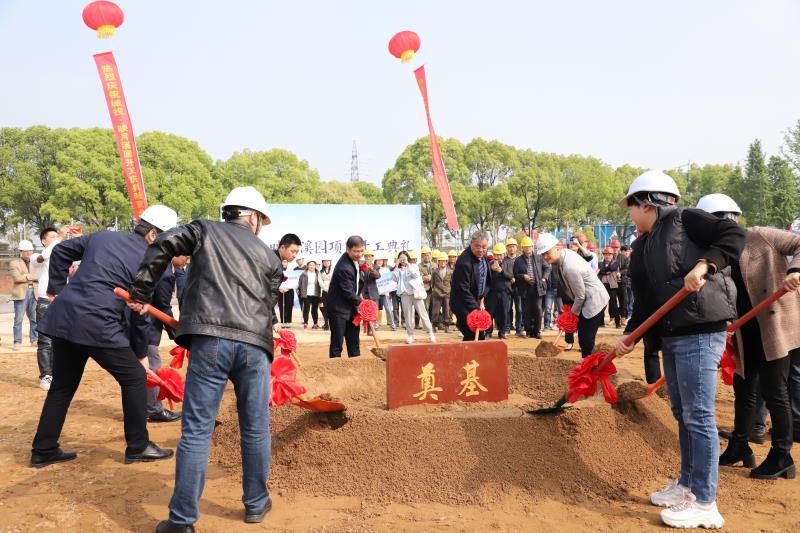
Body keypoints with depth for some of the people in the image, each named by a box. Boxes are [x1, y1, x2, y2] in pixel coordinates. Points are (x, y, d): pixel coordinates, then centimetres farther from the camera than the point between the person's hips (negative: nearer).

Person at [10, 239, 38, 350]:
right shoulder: (14, 263, 4)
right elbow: (17, 278, -11)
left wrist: (27, 276, -6)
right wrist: (33, 276, -5)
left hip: (34, 293, 4)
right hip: (21, 293, -4)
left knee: (35, 319, 4)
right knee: (18, 319, -3)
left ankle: (34, 340, 12)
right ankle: (17, 342, 2)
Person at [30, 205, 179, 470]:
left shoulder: (103, 236, 13)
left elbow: (61, 251, 21)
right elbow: (139, 316, 0)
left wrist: (56, 289, 28)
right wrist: (141, 354, 11)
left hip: (63, 319, 7)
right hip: (99, 327, -7)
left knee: (62, 385, 20)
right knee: (134, 378, 9)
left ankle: (43, 451, 28)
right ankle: (138, 447, 16)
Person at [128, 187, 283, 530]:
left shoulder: (205, 230, 17)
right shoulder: (269, 257, 22)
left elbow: (163, 245, 2)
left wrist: (141, 292, 7)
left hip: (210, 340, -1)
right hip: (255, 344, 2)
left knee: (196, 432, 2)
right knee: (255, 430, 15)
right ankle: (256, 504, 29)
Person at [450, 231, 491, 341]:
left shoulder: (483, 257, 2)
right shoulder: (464, 262, -26)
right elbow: (464, 291, -26)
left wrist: (482, 300, 9)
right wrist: (475, 309, -25)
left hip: (476, 301, 9)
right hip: (463, 304, -9)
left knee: (480, 335, 12)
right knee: (473, 336, -10)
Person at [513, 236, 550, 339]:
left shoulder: (538, 258, 4)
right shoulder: (518, 260, 2)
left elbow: (547, 268, 13)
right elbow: (515, 275, 3)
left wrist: (544, 278, 1)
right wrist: (523, 276, -14)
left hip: (538, 288, 0)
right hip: (526, 289, 0)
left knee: (538, 309, -4)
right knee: (527, 311, 6)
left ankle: (537, 331, 7)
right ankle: (529, 331, 17)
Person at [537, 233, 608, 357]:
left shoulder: (570, 267, -30)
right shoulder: (565, 253, -2)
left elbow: (580, 296, -21)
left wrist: (573, 312, -5)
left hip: (594, 301, -10)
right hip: (586, 298, 10)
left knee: (586, 339, -6)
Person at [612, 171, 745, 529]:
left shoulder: (683, 219, -6)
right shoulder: (640, 250, 15)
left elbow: (735, 235, -14)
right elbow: (644, 301, 12)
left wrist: (704, 264, -26)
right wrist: (628, 336, 1)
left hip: (700, 333, -9)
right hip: (671, 336, 9)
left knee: (698, 416, -5)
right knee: (682, 414, 16)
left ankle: (705, 503, 5)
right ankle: (687, 484, 29)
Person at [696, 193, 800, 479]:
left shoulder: (760, 237, -9)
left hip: (776, 328, -6)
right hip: (745, 335, 6)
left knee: (773, 391, 0)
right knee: (744, 390, 15)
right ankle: (739, 447, 30)